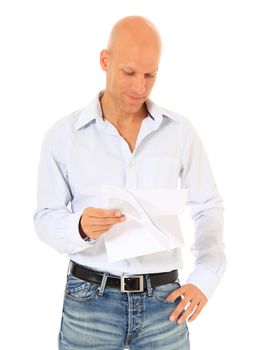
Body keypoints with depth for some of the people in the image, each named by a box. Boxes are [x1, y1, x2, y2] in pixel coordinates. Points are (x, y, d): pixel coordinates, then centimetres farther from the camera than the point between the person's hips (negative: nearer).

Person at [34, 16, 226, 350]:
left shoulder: (180, 130, 1)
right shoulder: (63, 134, -4)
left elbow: (208, 209, 7)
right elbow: (47, 220, -2)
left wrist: (204, 279, -7)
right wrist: (81, 227, -25)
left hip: (162, 301, 1)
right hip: (90, 300, -1)